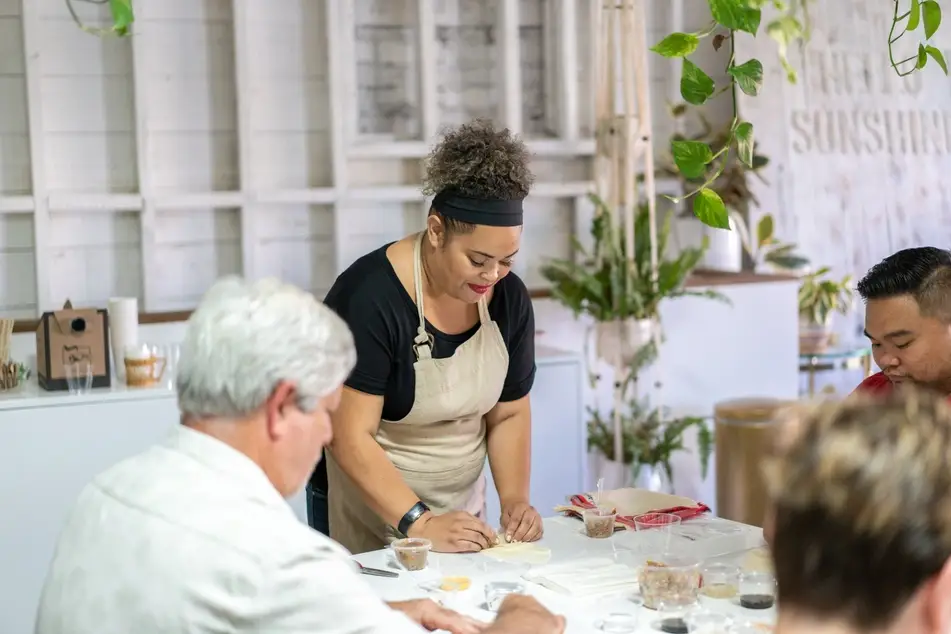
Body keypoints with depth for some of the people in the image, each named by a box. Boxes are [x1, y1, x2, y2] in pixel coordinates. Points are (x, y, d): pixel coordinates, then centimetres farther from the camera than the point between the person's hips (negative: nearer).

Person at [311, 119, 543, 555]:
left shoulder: (508, 297, -6)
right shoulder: (369, 298, -24)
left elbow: (509, 414, 4)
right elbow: (350, 438, -25)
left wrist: (515, 499, -11)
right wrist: (420, 524, -31)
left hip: (461, 510, 6)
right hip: (369, 519, -5)